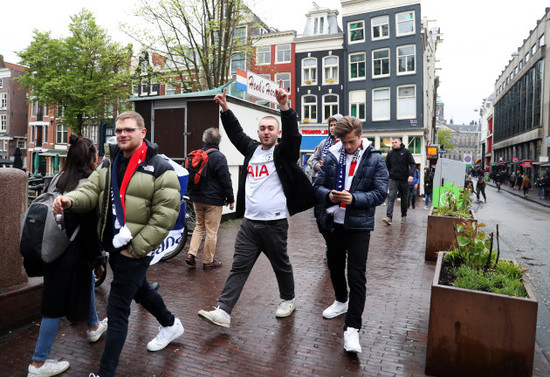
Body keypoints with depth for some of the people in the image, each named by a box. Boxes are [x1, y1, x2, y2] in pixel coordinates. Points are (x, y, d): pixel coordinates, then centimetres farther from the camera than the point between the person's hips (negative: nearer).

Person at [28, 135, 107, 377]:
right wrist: (96, 260, -8)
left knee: (87, 278, 27)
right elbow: (89, 228, -19)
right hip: (72, 254, -8)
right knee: (57, 304, 4)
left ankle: (93, 327, 47)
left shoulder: (58, 179, 3)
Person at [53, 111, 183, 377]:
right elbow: (91, 190, -1)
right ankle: (170, 325, 50)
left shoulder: (159, 168, -14)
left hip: (136, 249, -8)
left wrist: (136, 247, -18)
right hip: (112, 245, 8)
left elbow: (165, 215, -18)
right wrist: (70, 200, -25)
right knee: (138, 289, 25)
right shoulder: (109, 163, 8)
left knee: (117, 308, -3)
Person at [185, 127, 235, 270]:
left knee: (199, 226, 21)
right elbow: (226, 180, -15)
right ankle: (208, 261, 12)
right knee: (211, 231, 3)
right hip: (213, 200, -6)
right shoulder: (219, 157, -15)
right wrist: (230, 199, -6)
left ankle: (191, 253, 9)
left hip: (197, 199, 6)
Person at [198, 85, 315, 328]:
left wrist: (285, 107, -34)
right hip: (249, 221, 5)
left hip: (274, 223, -4)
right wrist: (225, 109, 4)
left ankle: (288, 299, 37)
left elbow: (292, 134, -20)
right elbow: (236, 133, 15)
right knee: (239, 267, 3)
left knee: (281, 265, 14)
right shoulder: (252, 149, 12)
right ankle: (223, 312, 4)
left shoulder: (283, 152, -3)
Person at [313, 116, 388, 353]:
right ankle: (341, 301, 47)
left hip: (359, 225, -4)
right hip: (333, 222, 4)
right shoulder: (331, 156, 1)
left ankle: (352, 328, 3)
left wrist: (354, 198, -25)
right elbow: (318, 186, 3)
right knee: (335, 267, 20)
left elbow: (380, 192, -10)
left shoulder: (374, 159, -6)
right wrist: (329, 195, -19)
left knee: (356, 276, -6)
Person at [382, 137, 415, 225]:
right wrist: (391, 173, 8)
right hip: (393, 179, 1)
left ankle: (404, 215, 29)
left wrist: (411, 175, -19)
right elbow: (387, 166, 17)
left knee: (404, 198, 12)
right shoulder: (390, 153, 5)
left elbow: (413, 164, -5)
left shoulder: (406, 152, -2)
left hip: (404, 180, -1)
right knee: (391, 197, -15)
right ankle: (389, 217, -23)